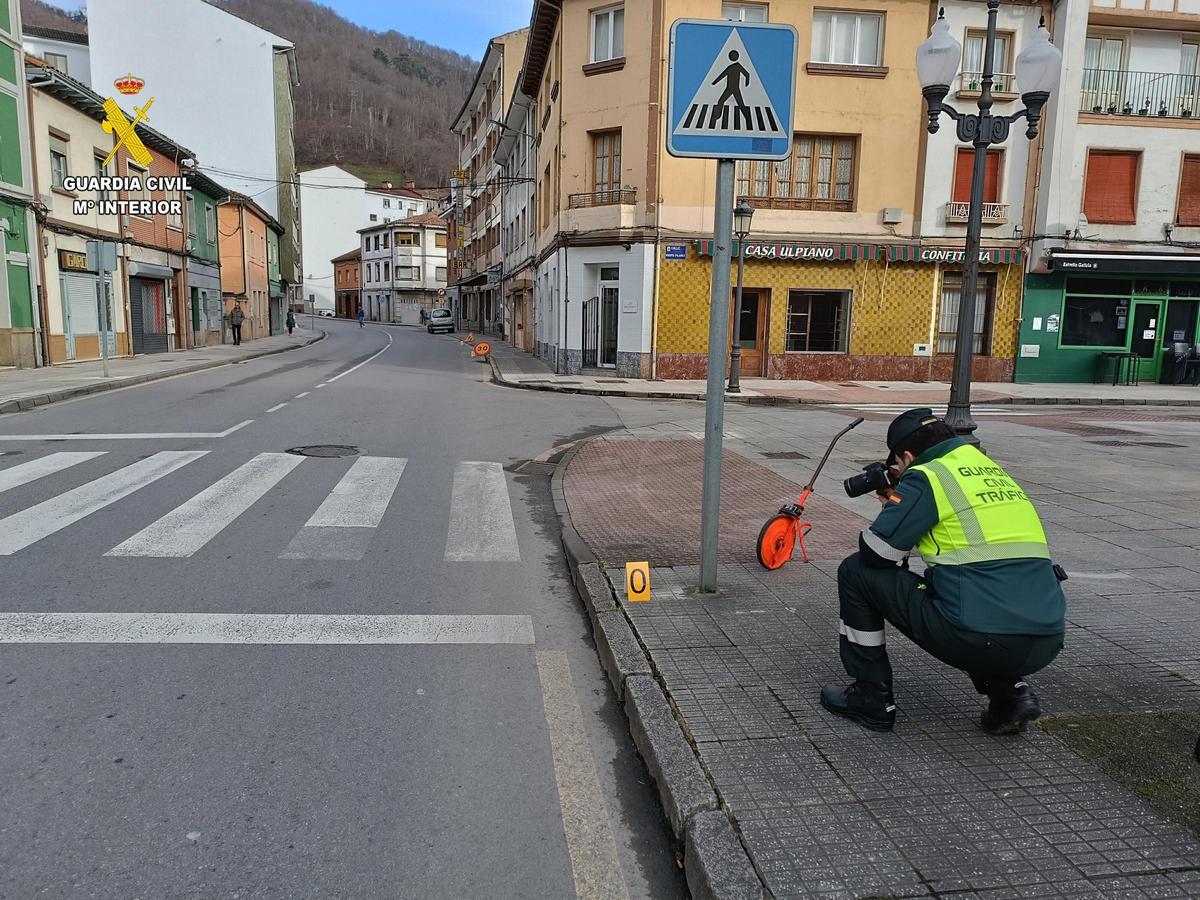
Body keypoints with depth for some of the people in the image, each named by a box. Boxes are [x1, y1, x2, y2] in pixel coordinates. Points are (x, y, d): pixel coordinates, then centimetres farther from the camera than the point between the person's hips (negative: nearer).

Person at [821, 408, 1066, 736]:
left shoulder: (926, 476, -3)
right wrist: (899, 499, 28)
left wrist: (890, 508, 18)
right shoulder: (995, 471, 20)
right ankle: (1011, 691, 17)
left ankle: (871, 700, 16)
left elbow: (874, 553, -5)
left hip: (981, 640, -8)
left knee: (856, 572, 7)